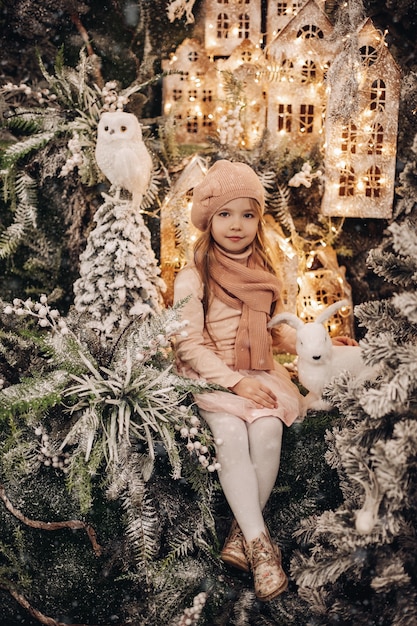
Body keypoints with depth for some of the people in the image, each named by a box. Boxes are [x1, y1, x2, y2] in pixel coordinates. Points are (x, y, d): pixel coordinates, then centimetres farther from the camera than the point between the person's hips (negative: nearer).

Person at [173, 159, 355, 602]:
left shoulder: (264, 274, 11)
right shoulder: (192, 278, -4)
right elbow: (189, 344, -9)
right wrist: (235, 382, -17)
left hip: (259, 374, 4)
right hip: (211, 378, -3)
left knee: (268, 432, -24)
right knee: (231, 437, -28)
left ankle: (240, 538, -12)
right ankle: (260, 545, -19)